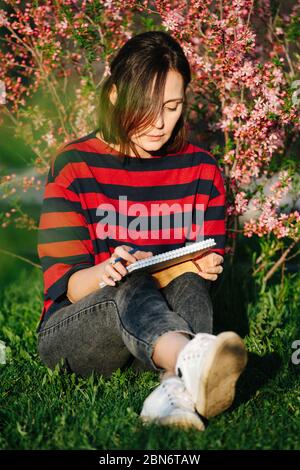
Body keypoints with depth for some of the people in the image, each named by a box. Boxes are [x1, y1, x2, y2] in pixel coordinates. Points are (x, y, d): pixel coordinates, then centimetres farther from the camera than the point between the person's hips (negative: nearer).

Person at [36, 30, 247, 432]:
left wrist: (206, 267, -17)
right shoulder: (76, 165, -3)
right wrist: (106, 272, -30)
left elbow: (212, 263, 9)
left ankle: (177, 388, -57)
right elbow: (66, 284, -7)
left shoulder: (202, 169, 6)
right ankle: (193, 365, -66)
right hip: (72, 330, -3)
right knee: (132, 285, -36)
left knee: (188, 284, -30)